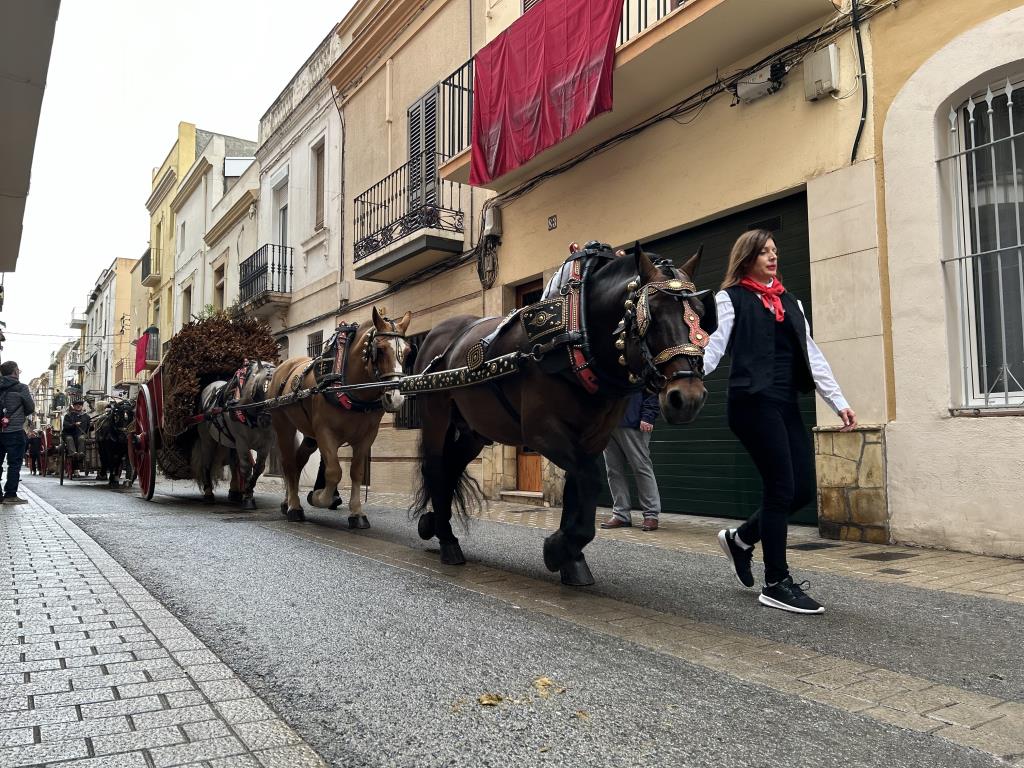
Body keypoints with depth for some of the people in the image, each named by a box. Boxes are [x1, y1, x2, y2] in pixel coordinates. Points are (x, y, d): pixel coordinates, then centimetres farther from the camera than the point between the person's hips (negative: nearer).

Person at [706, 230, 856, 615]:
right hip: (753, 402, -7)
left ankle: (740, 538, 26)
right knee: (781, 488, -6)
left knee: (803, 489, 3)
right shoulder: (731, 298, 2)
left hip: (787, 404, 7)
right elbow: (714, 343, -11)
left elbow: (811, 354, 18)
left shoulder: (790, 301, 20)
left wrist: (839, 401, 11)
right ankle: (776, 583, 7)